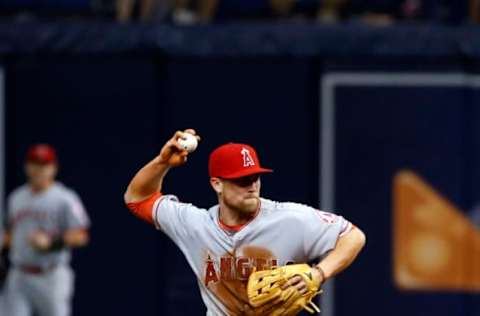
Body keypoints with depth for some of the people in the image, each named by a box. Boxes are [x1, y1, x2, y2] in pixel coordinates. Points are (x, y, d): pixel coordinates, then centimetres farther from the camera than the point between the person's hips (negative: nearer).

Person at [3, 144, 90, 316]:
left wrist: (51, 242, -22)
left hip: (51, 279, -5)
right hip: (18, 279, 5)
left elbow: (80, 237, -10)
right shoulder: (16, 197, 14)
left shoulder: (65, 199, -6)